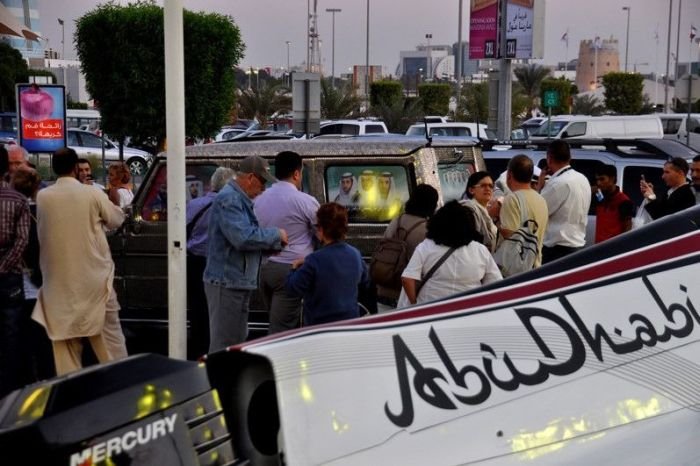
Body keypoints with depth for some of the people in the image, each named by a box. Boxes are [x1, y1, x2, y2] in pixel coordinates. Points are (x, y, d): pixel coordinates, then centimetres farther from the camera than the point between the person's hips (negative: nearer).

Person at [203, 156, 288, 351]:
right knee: (224, 344, -7)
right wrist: (276, 234, -13)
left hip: (238, 283, 11)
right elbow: (243, 237, -27)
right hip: (226, 283, -11)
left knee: (237, 342, 18)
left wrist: (277, 242, 5)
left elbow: (252, 234, 21)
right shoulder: (229, 199, -17)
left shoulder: (241, 199, 17)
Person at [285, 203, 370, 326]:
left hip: (320, 326, -6)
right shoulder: (355, 255, -4)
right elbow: (365, 282, 14)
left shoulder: (315, 260, -23)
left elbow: (293, 289, -15)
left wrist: (295, 268, 3)